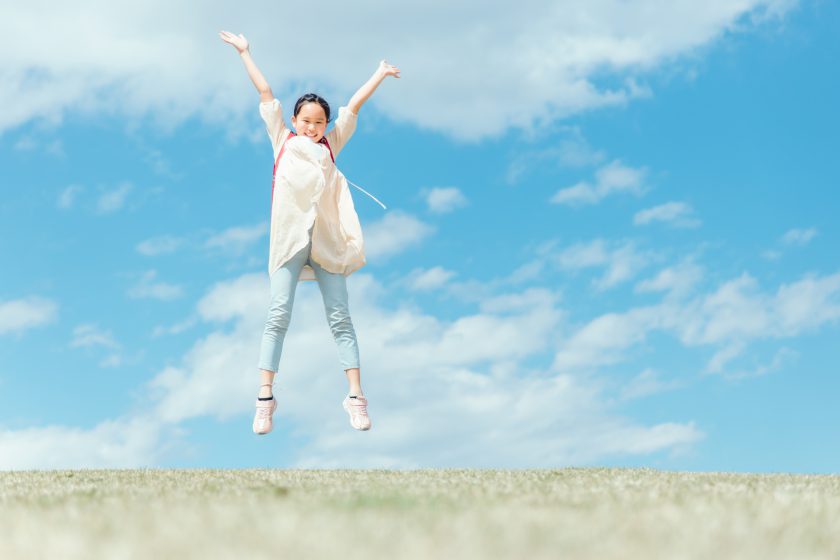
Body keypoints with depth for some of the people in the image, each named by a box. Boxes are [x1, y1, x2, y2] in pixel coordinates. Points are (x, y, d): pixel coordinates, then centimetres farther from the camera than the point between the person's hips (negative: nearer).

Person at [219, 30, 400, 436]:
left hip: (327, 239, 1)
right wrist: (244, 52, 25)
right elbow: (265, 93, 18)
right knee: (278, 316, -6)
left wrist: (381, 73, 25)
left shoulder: (330, 145, 17)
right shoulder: (282, 141, 15)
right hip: (290, 238, -1)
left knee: (340, 318, 2)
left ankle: (355, 397, 3)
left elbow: (354, 105, 20)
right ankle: (265, 399, -4)